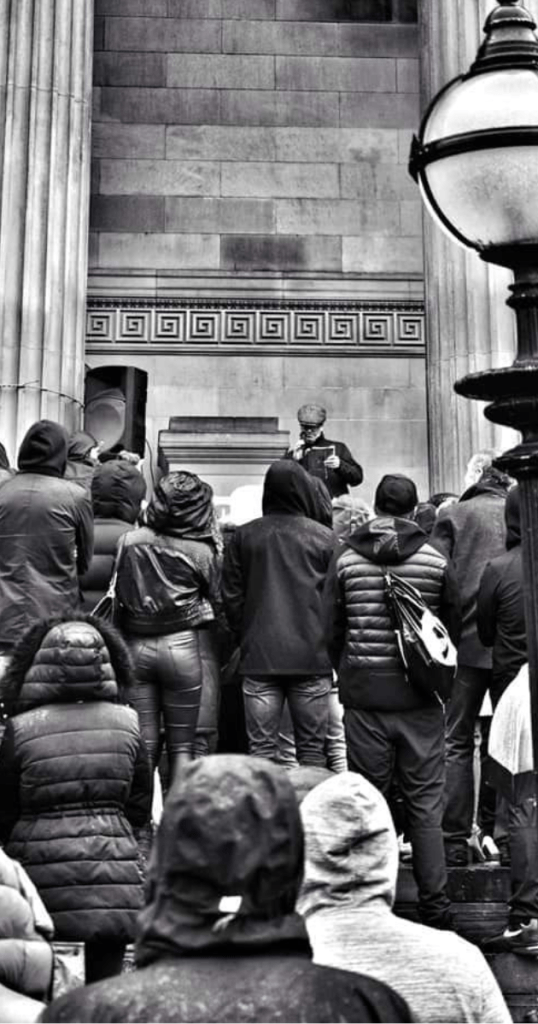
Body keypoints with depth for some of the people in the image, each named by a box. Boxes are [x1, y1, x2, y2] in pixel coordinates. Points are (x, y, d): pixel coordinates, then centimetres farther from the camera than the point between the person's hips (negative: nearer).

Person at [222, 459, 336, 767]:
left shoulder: (243, 536, 3)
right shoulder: (324, 537, -2)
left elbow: (232, 597, 6)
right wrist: (330, 646, 12)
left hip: (258, 657, 1)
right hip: (312, 656, -1)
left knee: (261, 747, 4)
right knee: (312, 746, 6)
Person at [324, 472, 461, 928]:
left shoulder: (345, 560, -2)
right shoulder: (436, 560, -4)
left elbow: (331, 630, 2)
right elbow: (454, 628, 4)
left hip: (364, 697, 0)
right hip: (421, 701, 0)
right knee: (426, 802, 7)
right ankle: (434, 904, 10)